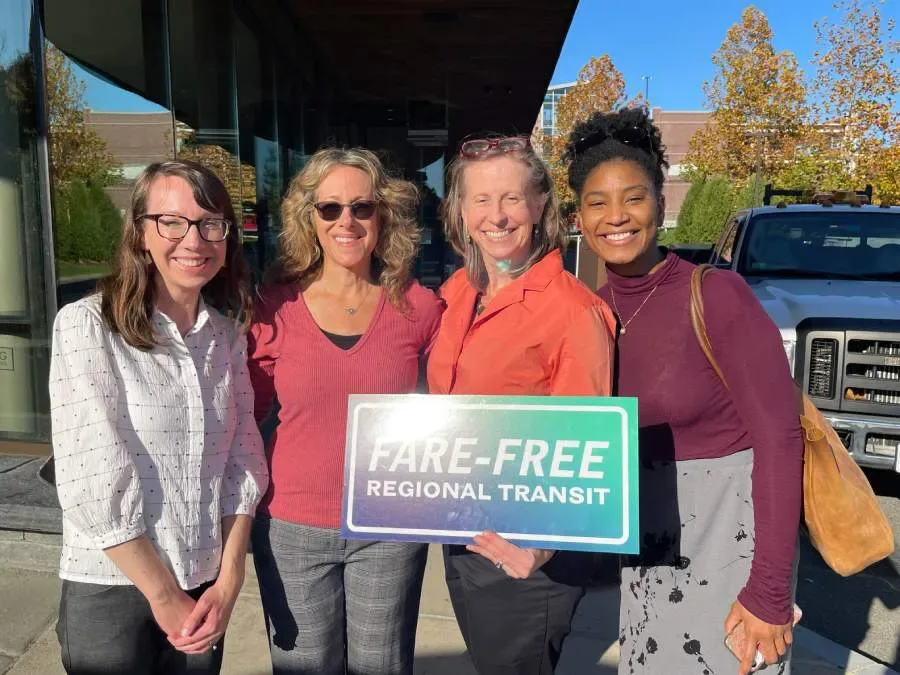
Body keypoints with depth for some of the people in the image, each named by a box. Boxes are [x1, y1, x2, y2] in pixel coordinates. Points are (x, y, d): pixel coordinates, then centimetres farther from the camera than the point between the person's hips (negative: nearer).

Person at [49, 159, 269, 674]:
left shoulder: (228, 330, 0)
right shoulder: (86, 326, -13)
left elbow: (244, 459, 1)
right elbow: (94, 486, -16)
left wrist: (229, 579, -5)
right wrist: (164, 597, -11)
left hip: (205, 586, 4)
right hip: (111, 589, -4)